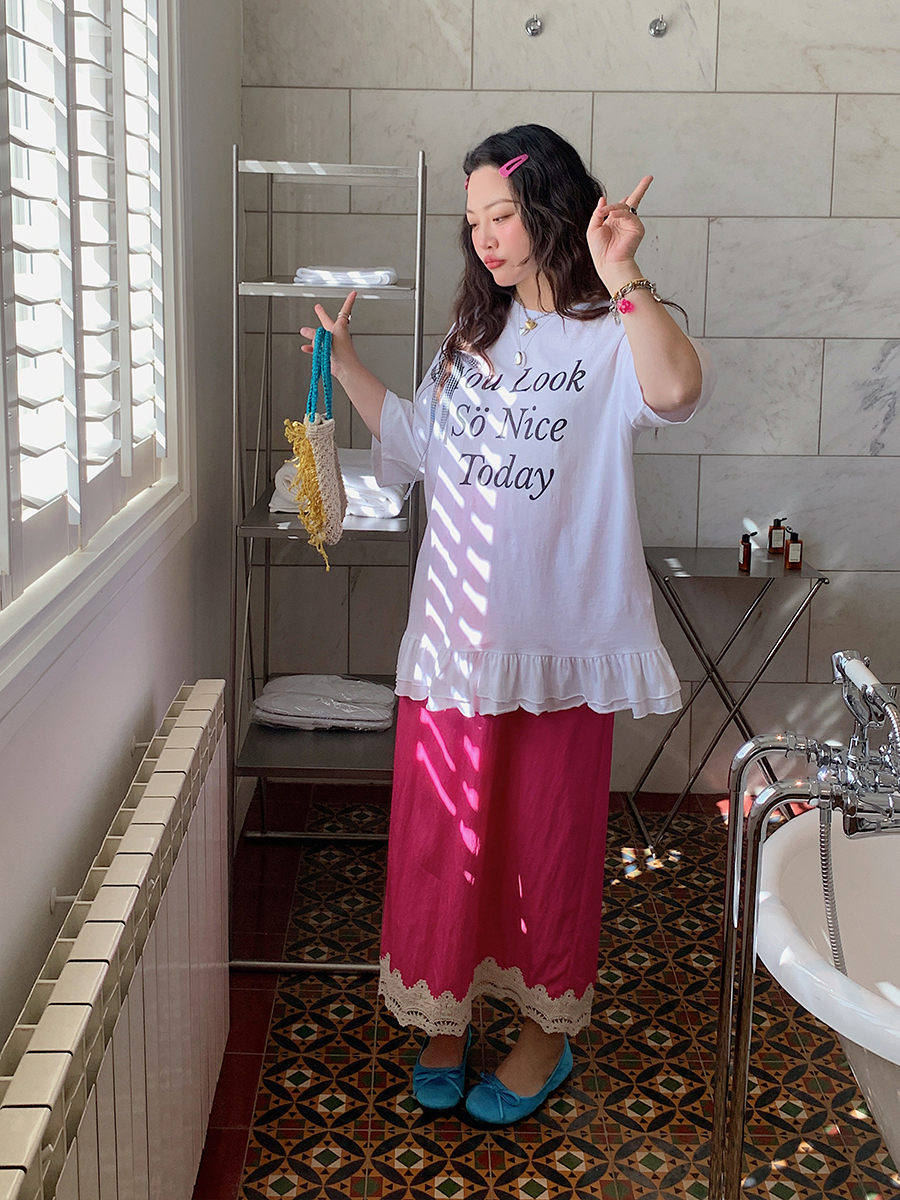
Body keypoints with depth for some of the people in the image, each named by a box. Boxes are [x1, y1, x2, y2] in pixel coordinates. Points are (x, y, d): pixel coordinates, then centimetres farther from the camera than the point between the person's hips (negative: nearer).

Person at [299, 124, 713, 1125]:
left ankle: (545, 1034, 28)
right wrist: (343, 364, 15)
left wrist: (623, 279, -40)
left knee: (548, 836, 9)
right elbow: (416, 442, 22)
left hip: (557, 636, -5)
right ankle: (443, 1014, 31)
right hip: (454, 629, 5)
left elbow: (677, 391, -32)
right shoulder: (477, 334, 12)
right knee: (442, 827, 11)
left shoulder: (611, 337, -8)